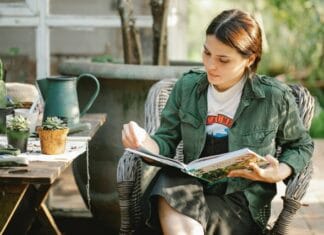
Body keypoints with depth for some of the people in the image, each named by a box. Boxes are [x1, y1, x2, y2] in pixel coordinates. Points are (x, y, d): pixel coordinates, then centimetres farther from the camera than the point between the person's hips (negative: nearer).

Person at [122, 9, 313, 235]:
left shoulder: (275, 97, -5)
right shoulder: (187, 86, 3)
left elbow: (301, 145, 10)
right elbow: (167, 142, 7)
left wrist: (279, 173, -10)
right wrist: (144, 140, -16)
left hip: (241, 202, -3)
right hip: (191, 188, 4)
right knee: (168, 182, -32)